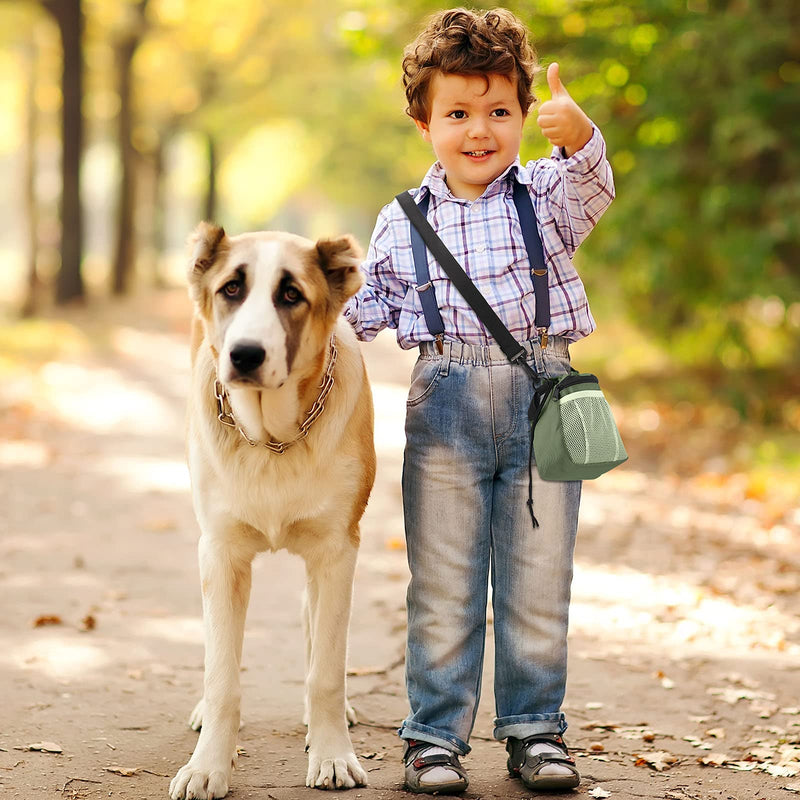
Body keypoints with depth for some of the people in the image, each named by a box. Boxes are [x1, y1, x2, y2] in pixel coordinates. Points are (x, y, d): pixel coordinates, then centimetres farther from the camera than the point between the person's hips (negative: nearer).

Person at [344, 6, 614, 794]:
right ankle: (435, 735, 14)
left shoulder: (546, 195, 3)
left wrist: (577, 131, -40)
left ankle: (534, 728, 20)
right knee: (443, 587, 4)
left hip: (542, 402, 0)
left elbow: (591, 187, -18)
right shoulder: (401, 222, 7)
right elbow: (371, 303, 13)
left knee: (537, 582, 7)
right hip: (444, 404, 0)